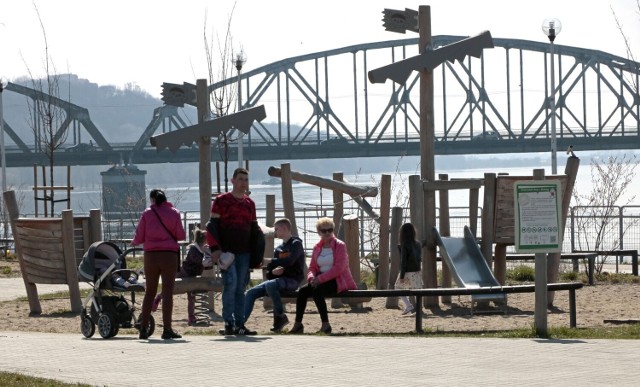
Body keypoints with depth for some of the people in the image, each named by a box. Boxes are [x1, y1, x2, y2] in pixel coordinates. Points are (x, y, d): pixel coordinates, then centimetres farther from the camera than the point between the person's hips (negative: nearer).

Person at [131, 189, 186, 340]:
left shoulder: (147, 213, 1)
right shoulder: (174, 213, 1)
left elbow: (139, 237, 1)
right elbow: (181, 235, 2)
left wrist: (134, 243, 23)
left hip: (151, 255, 1)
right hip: (169, 255, -1)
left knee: (150, 291, 12)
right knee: (167, 291, -1)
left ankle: (144, 329, 13)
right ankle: (167, 329, -7)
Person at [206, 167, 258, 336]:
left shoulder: (250, 203, 15)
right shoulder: (221, 201, 0)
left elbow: (254, 229, 20)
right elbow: (212, 225, -4)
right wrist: (215, 248, -13)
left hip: (244, 252, 5)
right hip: (226, 251, -5)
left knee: (240, 288, 5)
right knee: (231, 283, -16)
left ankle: (239, 325, 7)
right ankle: (228, 323, -13)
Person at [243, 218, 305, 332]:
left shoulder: (296, 244, -1)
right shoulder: (278, 249, 21)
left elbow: (289, 262, -20)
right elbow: (269, 273, 17)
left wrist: (268, 262, -17)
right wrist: (273, 271, -8)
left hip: (292, 280, -7)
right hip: (278, 279, 7)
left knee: (270, 284, -37)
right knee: (251, 293, -10)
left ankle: (280, 317, -23)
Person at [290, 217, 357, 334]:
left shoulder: (340, 245, -5)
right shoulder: (317, 248, 14)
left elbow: (339, 268, -15)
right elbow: (312, 267, 14)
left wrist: (320, 278, -21)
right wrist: (311, 277, -11)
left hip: (338, 281, -6)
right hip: (320, 281, 6)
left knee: (317, 290, -33)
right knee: (302, 291, -19)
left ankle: (326, 325, -31)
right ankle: (298, 324, -18)